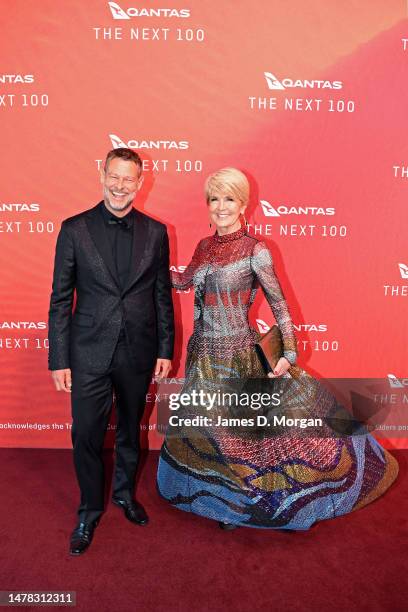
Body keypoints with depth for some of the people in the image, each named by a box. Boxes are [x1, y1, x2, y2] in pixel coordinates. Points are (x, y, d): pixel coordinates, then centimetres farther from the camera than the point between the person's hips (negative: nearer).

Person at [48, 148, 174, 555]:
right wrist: (58, 360, -5)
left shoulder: (155, 232, 1)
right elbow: (60, 299, -3)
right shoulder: (75, 229, -4)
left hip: (138, 353, 2)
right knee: (86, 435, 7)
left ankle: (125, 493, 44)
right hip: (89, 353, -1)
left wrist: (165, 349, 4)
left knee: (130, 429, 18)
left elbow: (163, 295, 5)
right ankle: (90, 510, 32)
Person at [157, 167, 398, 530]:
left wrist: (290, 354, -17)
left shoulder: (255, 251, -12)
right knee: (209, 428, 17)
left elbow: (279, 304, -11)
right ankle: (228, 500, 43)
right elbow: (182, 282, 19)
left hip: (240, 355, -6)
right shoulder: (204, 246, 4)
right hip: (204, 354, 6)